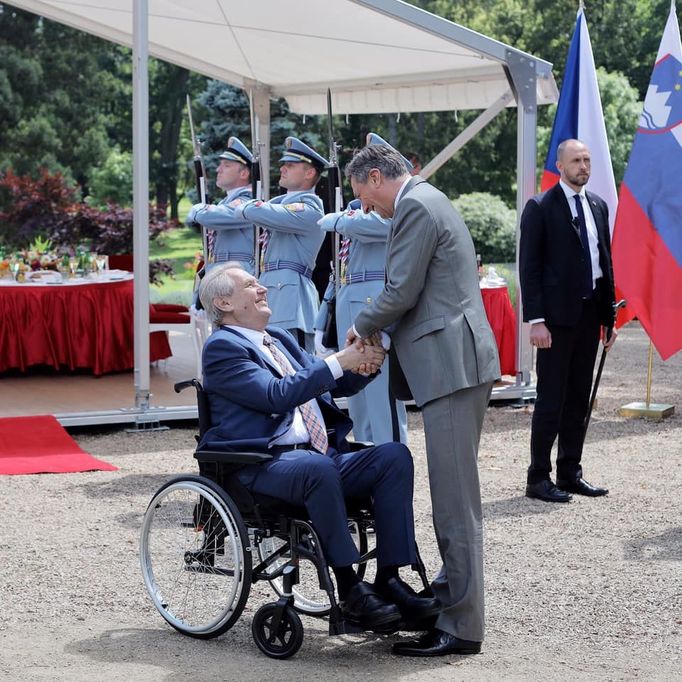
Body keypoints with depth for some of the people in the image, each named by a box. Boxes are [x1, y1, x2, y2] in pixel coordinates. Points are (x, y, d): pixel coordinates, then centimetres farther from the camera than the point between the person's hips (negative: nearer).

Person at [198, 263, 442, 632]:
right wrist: (339, 361, -18)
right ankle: (349, 590, -29)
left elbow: (333, 384, 23)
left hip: (319, 455, 8)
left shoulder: (281, 339, 24)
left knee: (395, 455, -14)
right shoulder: (221, 347, -3)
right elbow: (276, 395, -16)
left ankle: (389, 580, -17)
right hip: (265, 463, -8)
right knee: (318, 468, -38)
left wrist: (365, 363, 1)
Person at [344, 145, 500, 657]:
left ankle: (461, 627, -6)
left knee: (455, 496, -9)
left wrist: (363, 327, 3)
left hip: (452, 363, -11)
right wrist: (382, 329, 16)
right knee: (454, 491, 17)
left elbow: (401, 292, -15)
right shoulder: (429, 201, 21)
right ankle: (452, 593, 27)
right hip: (460, 360, 11)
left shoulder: (415, 207, -11)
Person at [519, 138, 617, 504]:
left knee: (579, 398, 11)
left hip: (589, 314, 6)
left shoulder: (598, 206, 13)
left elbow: (605, 261, 16)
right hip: (558, 316, -6)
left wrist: (609, 316, 13)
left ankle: (570, 473, 19)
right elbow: (529, 266, -9)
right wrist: (535, 320, -15)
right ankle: (539, 477, 4)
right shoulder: (540, 207, -5)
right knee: (551, 399, -3)